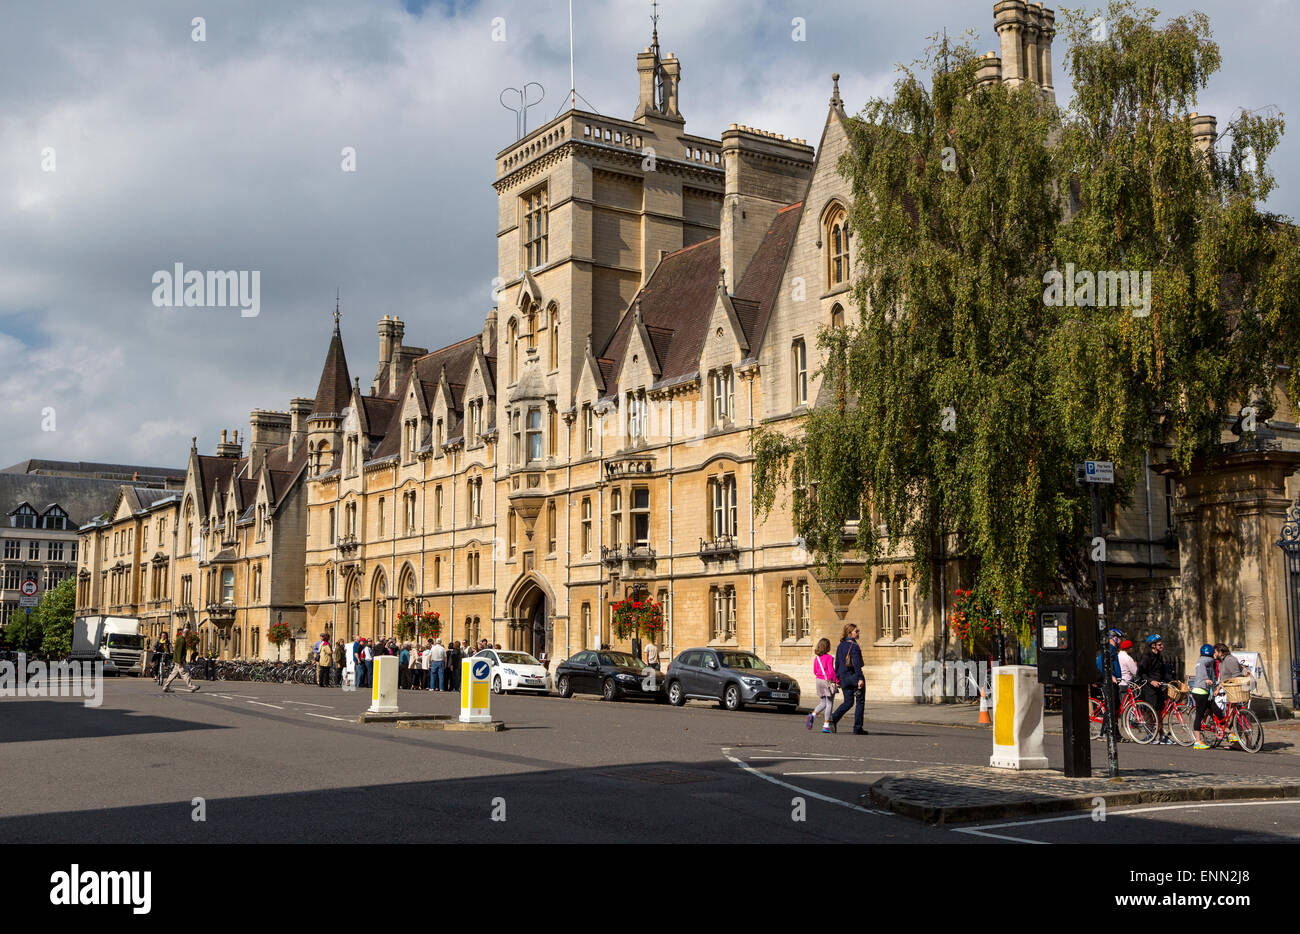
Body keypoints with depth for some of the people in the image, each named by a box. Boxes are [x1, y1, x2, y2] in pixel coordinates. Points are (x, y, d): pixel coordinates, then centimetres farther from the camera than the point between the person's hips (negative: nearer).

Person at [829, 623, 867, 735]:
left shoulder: (840, 646, 10)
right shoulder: (854, 646, -13)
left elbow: (837, 663, 13)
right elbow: (856, 664, -21)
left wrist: (837, 678, 18)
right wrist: (860, 678, -23)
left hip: (844, 678, 7)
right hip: (854, 676, -7)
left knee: (848, 702, 13)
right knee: (860, 702, 6)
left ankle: (834, 718, -11)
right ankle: (857, 729, 5)